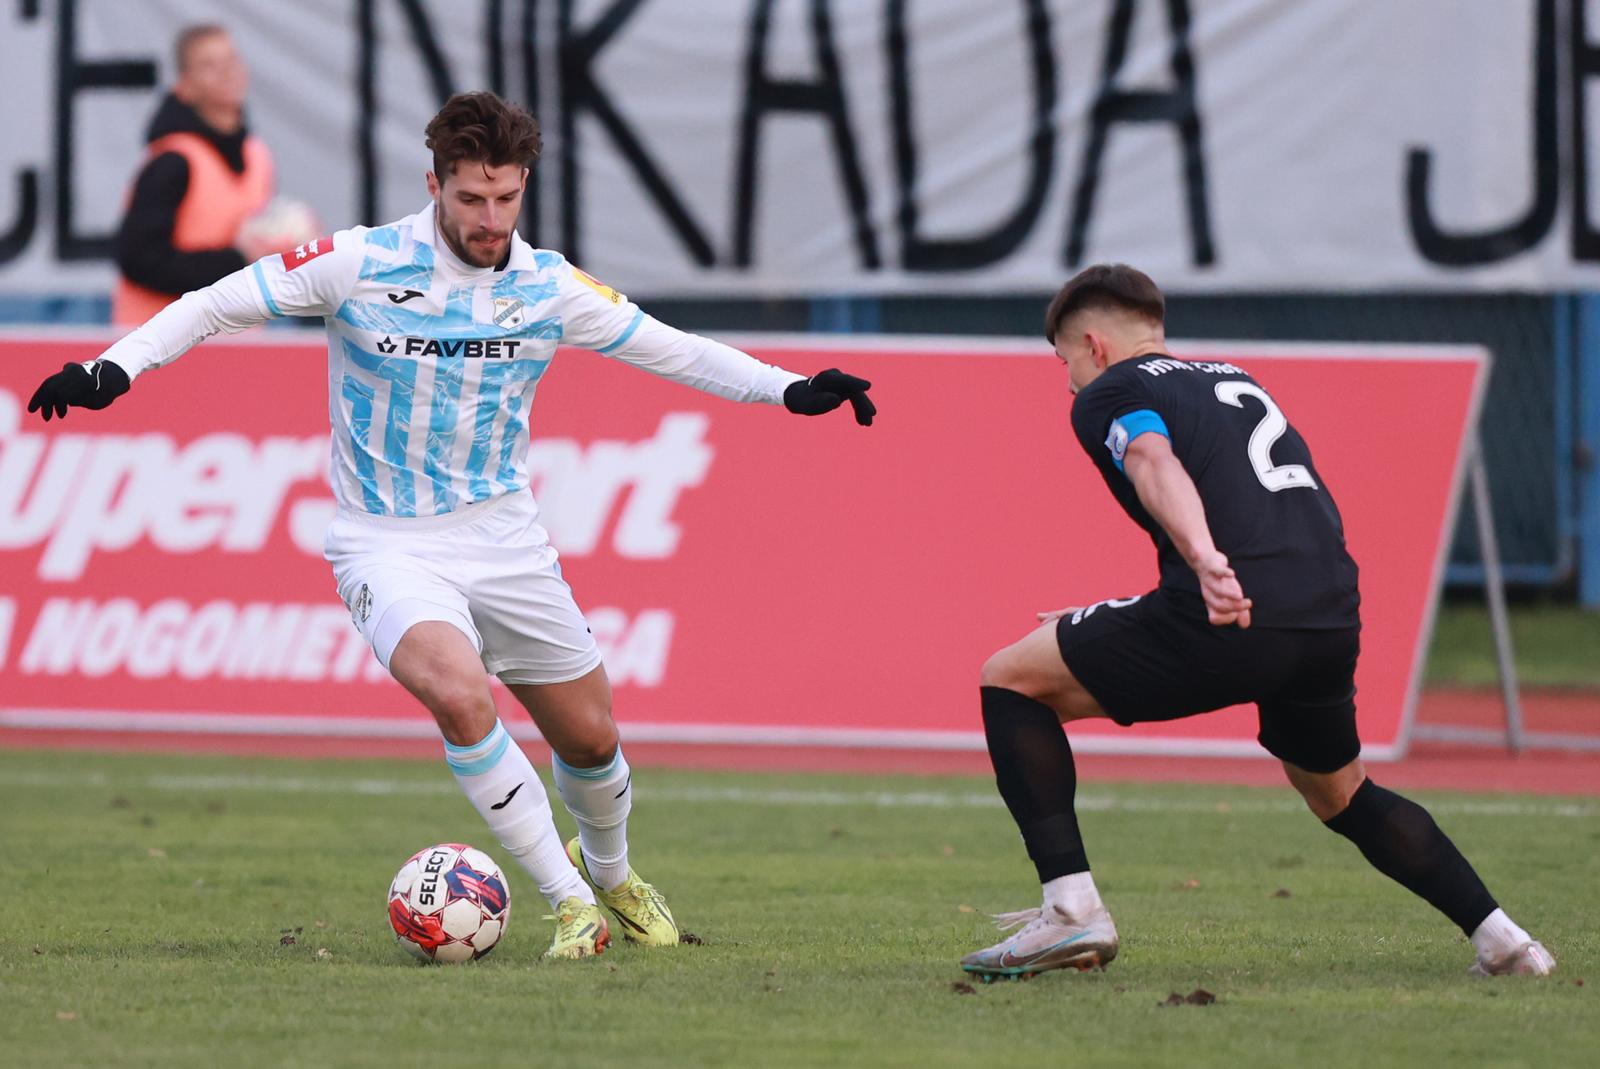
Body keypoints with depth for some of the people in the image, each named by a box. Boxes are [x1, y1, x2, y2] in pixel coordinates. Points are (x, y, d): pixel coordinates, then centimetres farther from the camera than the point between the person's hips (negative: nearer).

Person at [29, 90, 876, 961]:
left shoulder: (548, 286, -3)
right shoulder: (359, 266, -14)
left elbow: (672, 350, 7)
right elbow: (213, 307, -7)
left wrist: (790, 390, -3)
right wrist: (115, 367, -20)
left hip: (505, 539, 4)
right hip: (389, 546, -4)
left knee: (590, 737, 9)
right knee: (459, 693, -30)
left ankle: (607, 870, 44)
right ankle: (569, 904, -17)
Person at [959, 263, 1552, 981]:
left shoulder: (1107, 395, 9)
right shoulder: (1232, 379, 31)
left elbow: (1155, 462, -14)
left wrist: (1204, 560, -32)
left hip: (1232, 624, -7)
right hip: (1334, 619, 7)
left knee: (1010, 680, 9)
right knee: (1340, 794, 33)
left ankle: (1071, 908, -2)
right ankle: (1501, 939, 24)